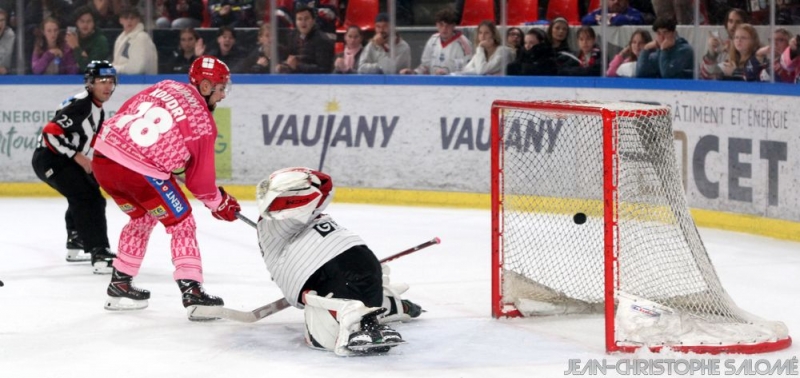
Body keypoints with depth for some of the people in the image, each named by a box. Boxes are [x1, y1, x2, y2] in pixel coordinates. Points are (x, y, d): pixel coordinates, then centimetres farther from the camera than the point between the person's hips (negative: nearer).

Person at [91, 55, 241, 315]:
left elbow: (124, 114, 21)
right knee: (181, 223, 10)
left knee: (142, 217, 29)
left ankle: (120, 284, 34)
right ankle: (192, 291, 1)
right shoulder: (203, 123, -1)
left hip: (104, 157, 7)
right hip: (141, 172, -7)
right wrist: (220, 203, 22)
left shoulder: (165, 86, 14)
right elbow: (200, 177, 6)